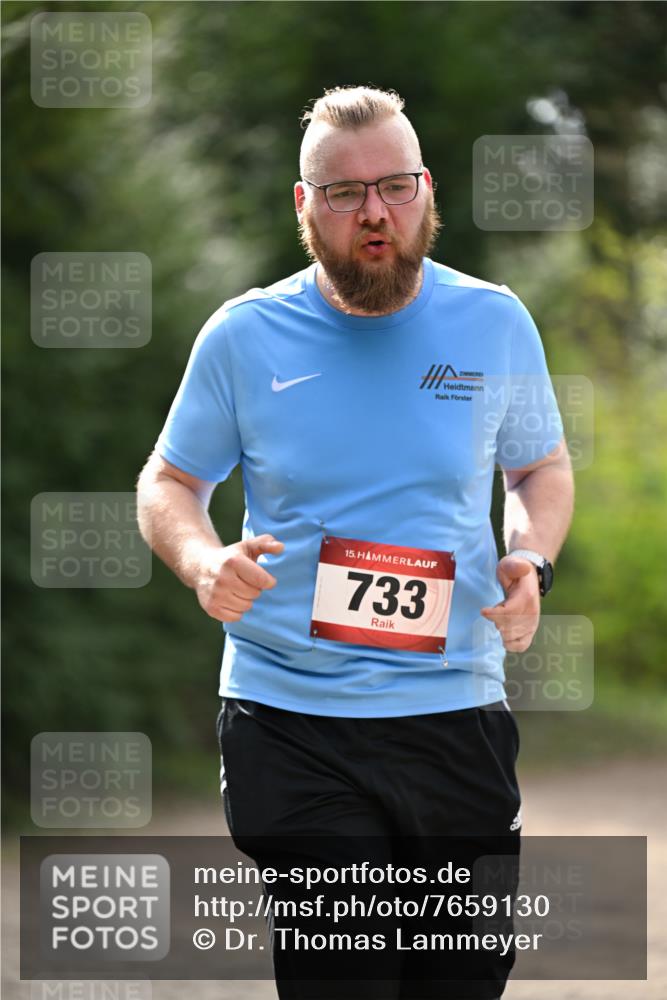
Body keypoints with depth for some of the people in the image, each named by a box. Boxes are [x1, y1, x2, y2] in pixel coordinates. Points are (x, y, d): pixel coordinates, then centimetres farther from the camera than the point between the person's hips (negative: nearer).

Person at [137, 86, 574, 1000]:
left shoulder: (495, 324, 5)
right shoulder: (243, 337, 1)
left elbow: (541, 467, 18)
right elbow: (169, 484, 11)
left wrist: (532, 562, -3)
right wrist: (203, 562, -11)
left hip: (456, 713, 2)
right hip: (292, 729, -2)